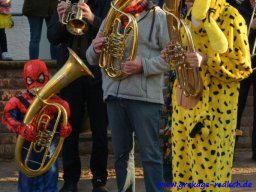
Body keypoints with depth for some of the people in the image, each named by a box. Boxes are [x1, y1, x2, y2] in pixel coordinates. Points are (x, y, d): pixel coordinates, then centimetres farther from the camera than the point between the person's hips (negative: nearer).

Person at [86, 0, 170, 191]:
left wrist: (144, 65, -20)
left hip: (145, 97, -5)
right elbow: (93, 59, 18)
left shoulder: (158, 17, 1)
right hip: (114, 96, 5)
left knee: (150, 154, -2)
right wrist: (95, 49, -5)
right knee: (121, 154, 12)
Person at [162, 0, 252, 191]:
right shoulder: (191, 16, 14)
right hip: (184, 103, 7)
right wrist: (175, 56, 4)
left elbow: (243, 67, -11)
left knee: (208, 168, -4)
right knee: (182, 165, 9)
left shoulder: (230, 17, -9)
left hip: (213, 106, -7)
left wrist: (206, 61, -25)